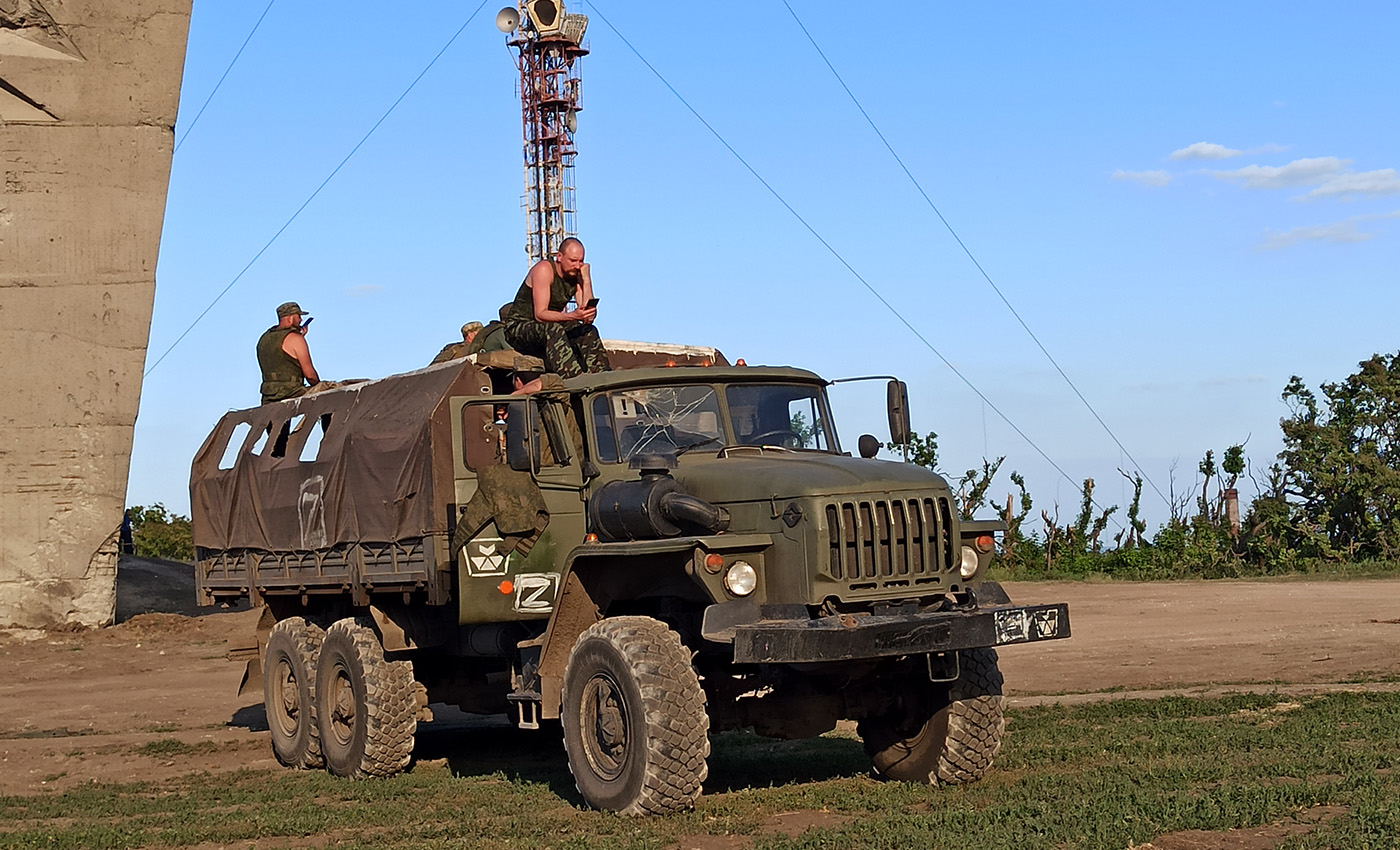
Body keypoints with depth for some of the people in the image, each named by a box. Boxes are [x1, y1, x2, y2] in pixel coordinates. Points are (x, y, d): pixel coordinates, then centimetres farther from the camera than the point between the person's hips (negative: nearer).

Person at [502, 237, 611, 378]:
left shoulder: (576, 276, 2)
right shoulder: (544, 269, -16)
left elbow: (589, 318, -10)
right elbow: (540, 314, -25)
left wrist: (586, 278, -12)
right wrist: (572, 316, -41)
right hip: (518, 328, -7)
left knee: (589, 332, -12)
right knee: (553, 330, -36)